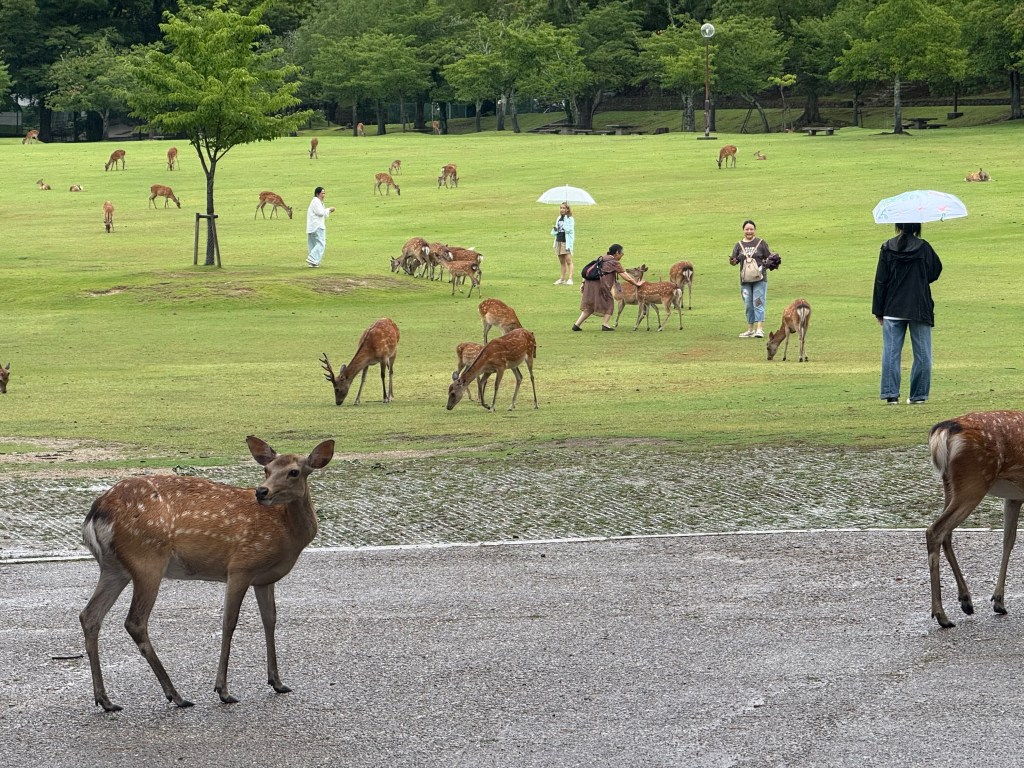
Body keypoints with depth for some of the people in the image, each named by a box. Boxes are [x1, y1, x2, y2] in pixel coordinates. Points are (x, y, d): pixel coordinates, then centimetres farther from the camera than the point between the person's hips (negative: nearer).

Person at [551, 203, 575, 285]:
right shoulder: (559, 219, 14)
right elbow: (554, 233, 19)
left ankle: (570, 278, -15)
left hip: (566, 242, -7)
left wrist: (565, 219, -19)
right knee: (561, 261, 12)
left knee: (568, 260, -11)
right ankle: (562, 279, 18)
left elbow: (568, 229, -19)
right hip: (559, 241, 7)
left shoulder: (570, 219, -5)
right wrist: (554, 229, -4)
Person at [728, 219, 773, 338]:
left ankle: (760, 329, -13)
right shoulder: (739, 245, 10)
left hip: (759, 279, -3)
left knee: (758, 303, -10)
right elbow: (734, 261, 8)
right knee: (748, 305, 7)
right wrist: (732, 261, -15)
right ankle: (750, 330, 15)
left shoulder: (761, 243, 3)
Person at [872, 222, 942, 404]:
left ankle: (891, 394, -4)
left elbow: (880, 280, -2)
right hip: (919, 309, -1)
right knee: (922, 354, 7)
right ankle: (918, 394, 6)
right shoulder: (923, 248, -6)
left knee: (891, 352, 3)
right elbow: (935, 271, 5)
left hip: (893, 309, 1)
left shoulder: (887, 248, -4)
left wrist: (878, 311, 4)